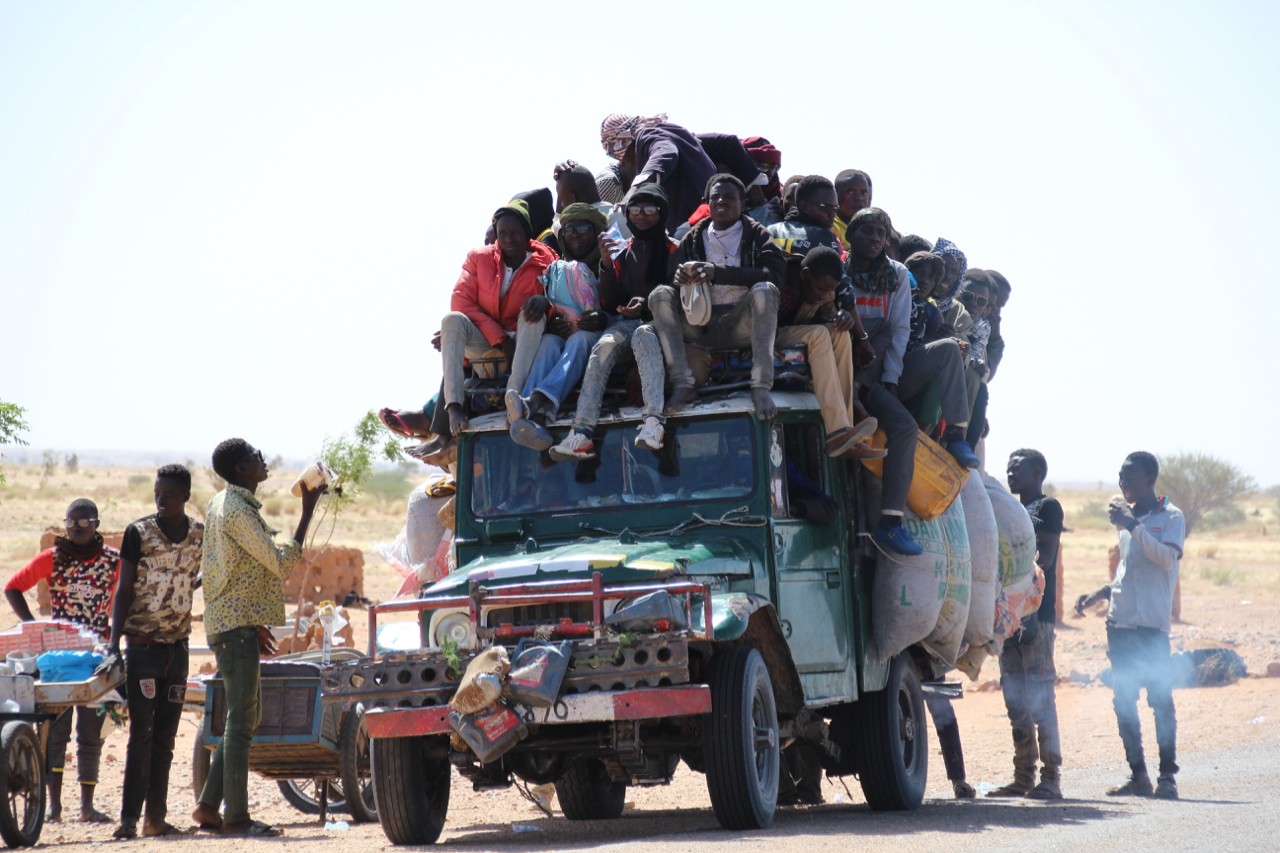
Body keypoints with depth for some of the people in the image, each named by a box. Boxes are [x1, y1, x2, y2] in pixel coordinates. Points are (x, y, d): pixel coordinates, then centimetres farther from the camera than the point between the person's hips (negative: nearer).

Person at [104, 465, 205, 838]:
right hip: (142, 644, -4)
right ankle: (129, 818, -10)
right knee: (141, 733, -9)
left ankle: (156, 817, 9)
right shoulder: (139, 533, -6)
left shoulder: (201, 535, 4)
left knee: (165, 736, 6)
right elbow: (124, 589, -7)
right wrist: (114, 642, -14)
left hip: (178, 644, 4)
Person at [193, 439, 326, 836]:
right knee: (241, 720, -8)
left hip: (234, 624, 10)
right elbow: (281, 563, -16)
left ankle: (208, 805, 15)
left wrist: (255, 624, 22)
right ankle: (236, 817, -7)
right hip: (236, 625, -10)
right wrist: (308, 512, -14)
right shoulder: (238, 511, -16)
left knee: (246, 718, 14)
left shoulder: (223, 504, 16)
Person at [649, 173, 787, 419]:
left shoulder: (756, 235, 9)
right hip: (701, 329, 2)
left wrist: (718, 272, -21)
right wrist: (681, 278, -19)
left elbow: (773, 273, -11)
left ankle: (761, 387, -35)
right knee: (661, 294, -20)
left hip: (741, 324, -2)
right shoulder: (692, 240, 18)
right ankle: (682, 384, -28)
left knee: (764, 290, -31)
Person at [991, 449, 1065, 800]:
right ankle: (1024, 777, 12)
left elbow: (1044, 558, -12)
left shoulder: (1048, 508, -2)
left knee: (1040, 693, -10)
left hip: (1037, 610, -8)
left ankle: (1051, 777, -10)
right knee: (1015, 696, 8)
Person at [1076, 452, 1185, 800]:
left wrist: (1132, 526, -21)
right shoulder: (1127, 515, 19)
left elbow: (1167, 558, -19)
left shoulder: (1171, 517, -1)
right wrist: (1099, 594, 16)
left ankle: (1167, 776, -6)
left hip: (1152, 625, -7)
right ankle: (1138, 775, 9)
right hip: (1120, 622, 7)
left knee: (1160, 698, -8)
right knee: (1123, 701, 5)